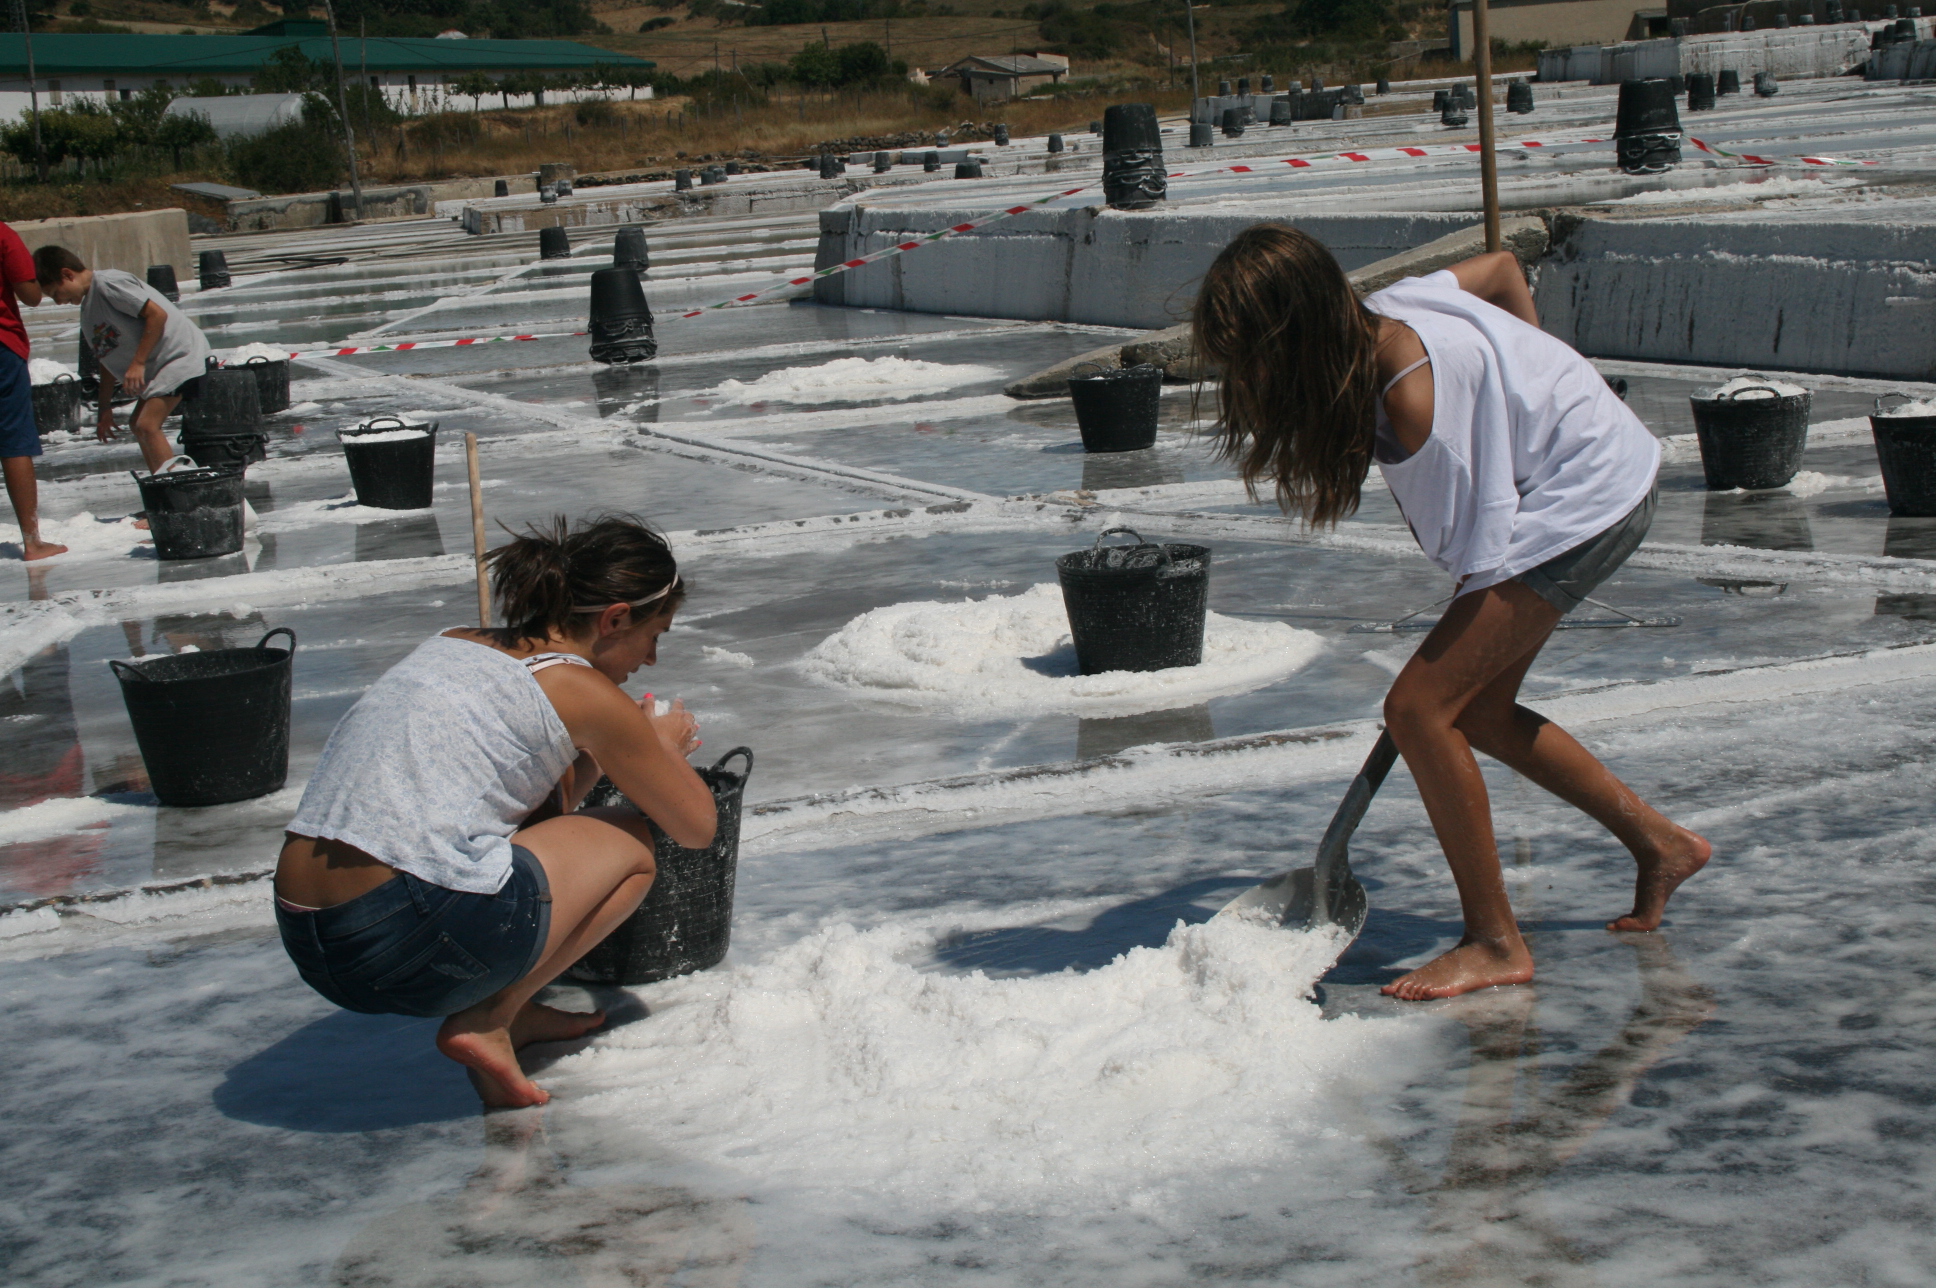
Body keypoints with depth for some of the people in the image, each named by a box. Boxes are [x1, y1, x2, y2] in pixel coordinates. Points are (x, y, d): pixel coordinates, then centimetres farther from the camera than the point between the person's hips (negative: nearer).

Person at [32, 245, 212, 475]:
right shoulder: (88, 309, 15)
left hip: (181, 353, -11)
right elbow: (109, 359, 21)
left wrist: (138, 363, -21)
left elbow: (157, 314, -21)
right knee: (138, 425, 18)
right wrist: (105, 409, 20)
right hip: (157, 367, 11)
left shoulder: (108, 283, -15)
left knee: (147, 425, -20)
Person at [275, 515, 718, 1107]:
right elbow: (696, 826, 13)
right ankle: (488, 1021, 2)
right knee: (631, 846, 13)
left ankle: (510, 1010, 14)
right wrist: (664, 749, 31)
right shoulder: (582, 692, 1)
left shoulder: (450, 646, 21)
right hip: (411, 939, -8)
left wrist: (601, 751, 29)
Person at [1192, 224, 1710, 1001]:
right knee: (1476, 709, 16)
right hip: (1595, 475, 10)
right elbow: (1502, 269, 12)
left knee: (1421, 708, -14)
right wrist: (1530, 385, 18)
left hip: (1584, 504, -10)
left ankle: (1495, 945, -3)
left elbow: (1470, 550, -22)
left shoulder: (1414, 398, -32)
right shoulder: (1380, 313, -7)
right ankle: (1659, 844, 29)